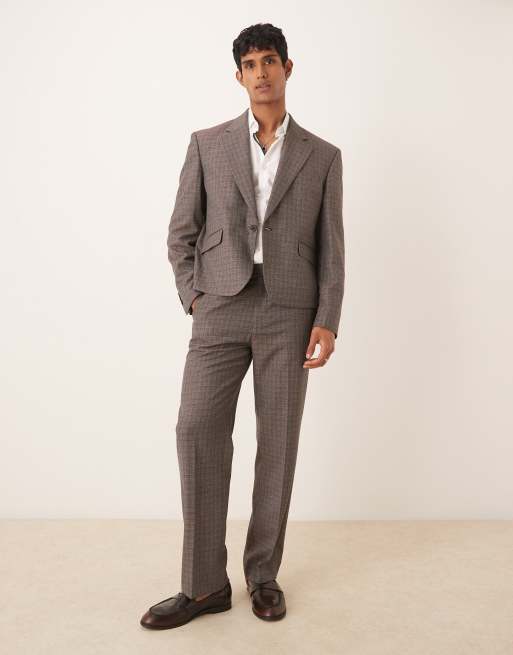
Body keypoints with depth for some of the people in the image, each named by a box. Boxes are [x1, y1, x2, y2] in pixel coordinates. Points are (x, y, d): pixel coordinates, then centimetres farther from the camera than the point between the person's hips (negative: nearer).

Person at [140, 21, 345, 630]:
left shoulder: (322, 156, 9)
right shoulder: (208, 144, 8)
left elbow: (330, 248, 5)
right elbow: (181, 232, 9)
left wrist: (327, 322, -5)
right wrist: (195, 299, -2)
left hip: (289, 313, 0)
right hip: (222, 309, 0)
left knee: (278, 442, 1)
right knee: (198, 430, -10)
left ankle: (263, 573, 17)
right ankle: (204, 583, 2)